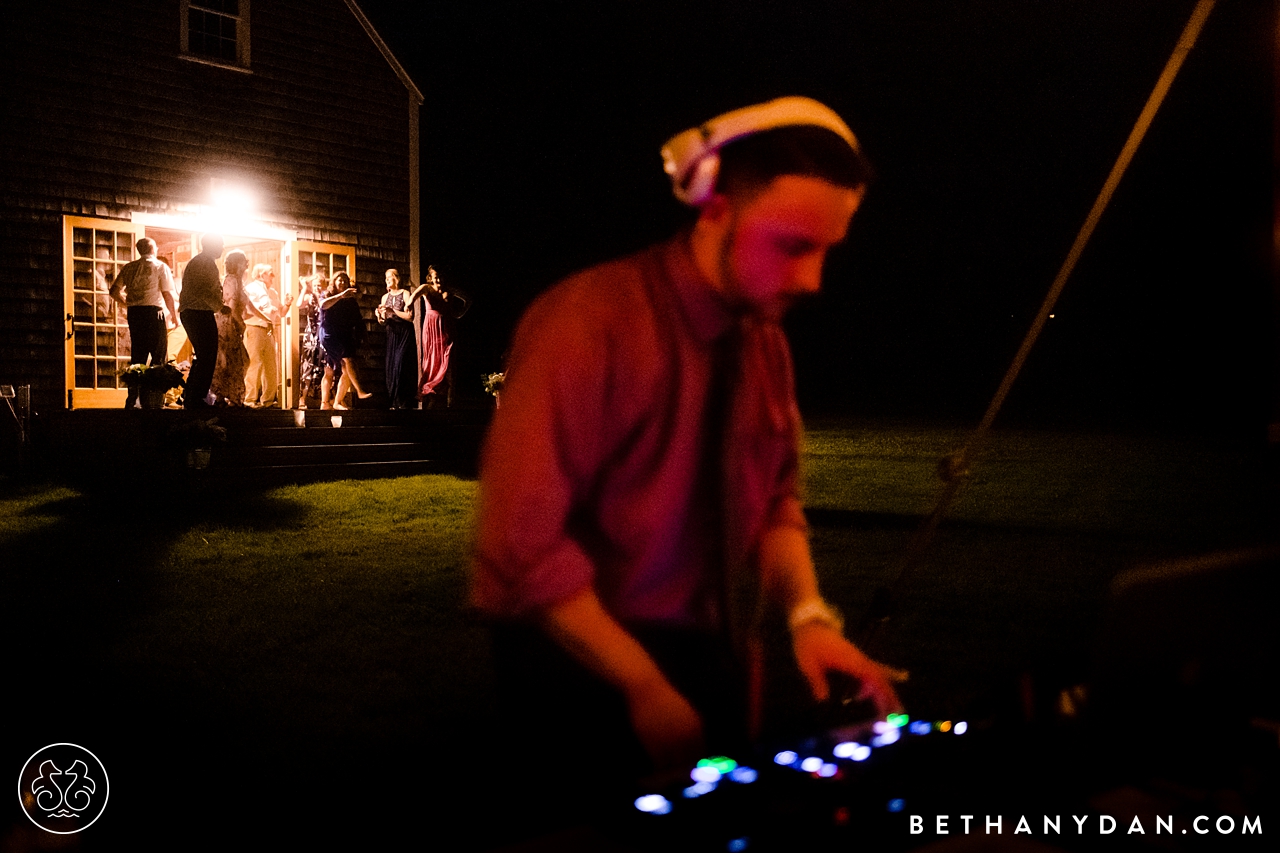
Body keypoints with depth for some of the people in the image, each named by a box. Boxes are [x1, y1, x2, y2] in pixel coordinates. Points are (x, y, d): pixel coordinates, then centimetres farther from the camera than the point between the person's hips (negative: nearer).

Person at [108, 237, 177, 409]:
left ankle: (132, 400, 9)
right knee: (159, 356, 0)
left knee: (137, 356, 11)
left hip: (134, 313, 5)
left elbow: (113, 291, 10)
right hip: (153, 311, -5)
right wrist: (174, 315, 4)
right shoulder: (160, 267, -2)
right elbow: (167, 294, -7)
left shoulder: (129, 267, 11)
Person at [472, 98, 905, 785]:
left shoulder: (765, 344, 3)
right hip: (594, 676, -6)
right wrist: (645, 686, -21)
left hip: (718, 658, 7)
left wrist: (807, 614, -11)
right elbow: (522, 538, -23)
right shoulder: (590, 321, -20)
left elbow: (775, 504, 7)